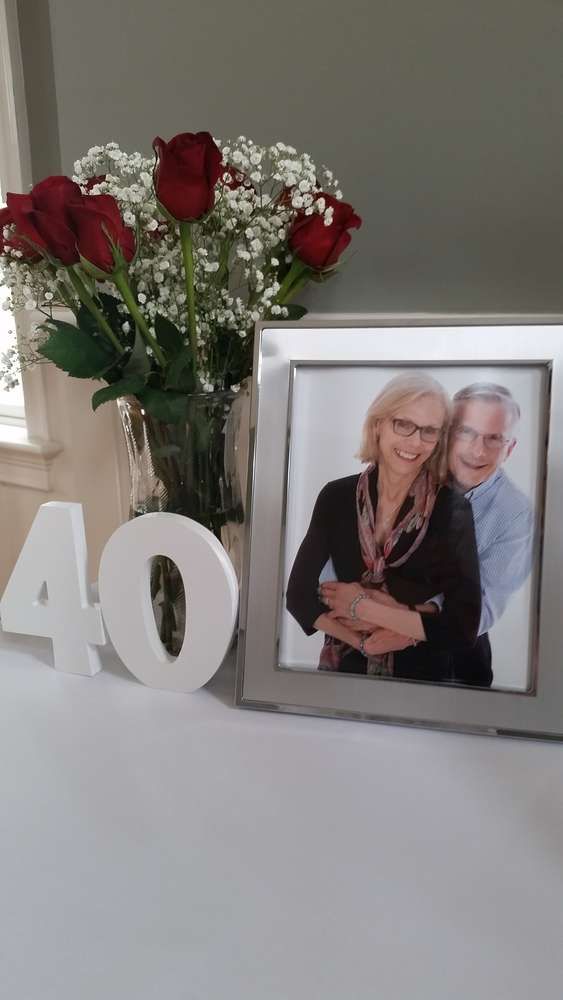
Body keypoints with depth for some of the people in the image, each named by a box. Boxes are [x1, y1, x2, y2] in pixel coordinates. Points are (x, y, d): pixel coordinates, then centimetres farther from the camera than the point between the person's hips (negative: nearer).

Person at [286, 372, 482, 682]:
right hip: (343, 667, 1)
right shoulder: (336, 496, -6)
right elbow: (298, 594, -4)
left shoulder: (453, 509, -12)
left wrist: (362, 608, -14)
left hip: (419, 674, -1)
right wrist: (362, 641, -14)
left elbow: (463, 627, -17)